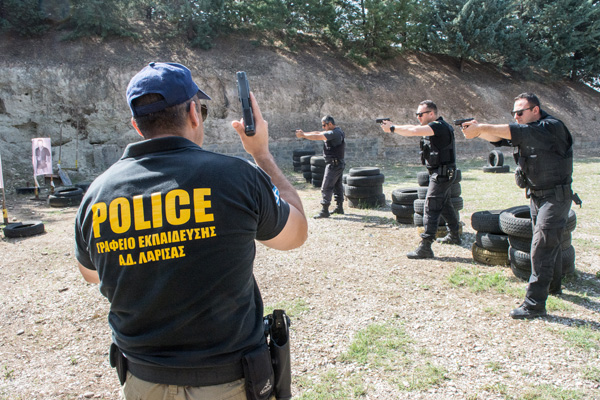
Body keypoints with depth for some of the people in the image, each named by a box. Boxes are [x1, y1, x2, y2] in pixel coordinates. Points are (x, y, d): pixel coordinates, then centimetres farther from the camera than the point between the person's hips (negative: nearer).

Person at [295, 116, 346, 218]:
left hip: (333, 164, -10)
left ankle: (324, 211, -6)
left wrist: (302, 135, -9)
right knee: (337, 186, 16)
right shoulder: (337, 132, 14)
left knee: (326, 187, -8)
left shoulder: (334, 133, -18)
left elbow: (316, 137, -20)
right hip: (339, 164, 10)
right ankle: (339, 207, 24)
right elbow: (317, 133, 13)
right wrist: (303, 133, 6)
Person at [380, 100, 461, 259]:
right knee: (445, 205, 22)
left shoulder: (439, 126, -19)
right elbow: (414, 129, 8)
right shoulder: (434, 127, 13)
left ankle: (425, 247, -12)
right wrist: (393, 126, -4)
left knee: (431, 207, -12)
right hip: (440, 174, 11)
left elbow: (414, 131, -31)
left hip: (442, 174, -11)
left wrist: (392, 128, -23)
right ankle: (454, 235, 38)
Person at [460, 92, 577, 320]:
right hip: (537, 196, 9)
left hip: (555, 197, -8)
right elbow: (499, 137, -6)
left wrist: (481, 127, -35)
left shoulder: (552, 128, -18)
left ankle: (535, 303, -9)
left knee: (542, 247, -12)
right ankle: (553, 286, 39)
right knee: (549, 242, 21)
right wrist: (477, 130, -26)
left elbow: (518, 132, -33)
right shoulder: (526, 131, 7)